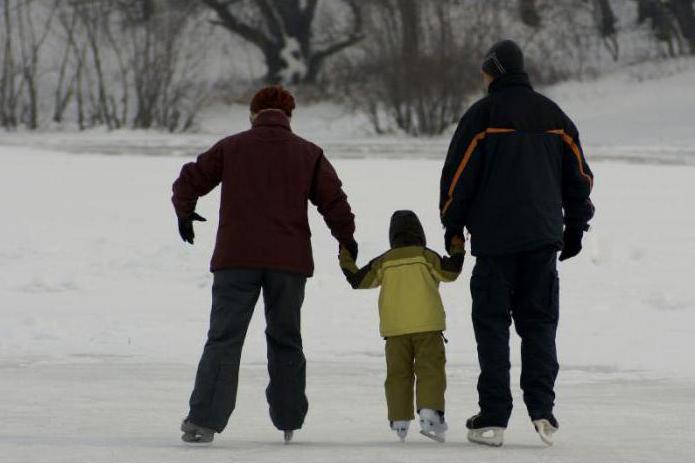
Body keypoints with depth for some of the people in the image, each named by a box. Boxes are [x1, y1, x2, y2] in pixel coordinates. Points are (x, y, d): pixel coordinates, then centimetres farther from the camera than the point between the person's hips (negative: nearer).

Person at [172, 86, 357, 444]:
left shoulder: (231, 147, 5)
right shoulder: (308, 153, 7)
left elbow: (188, 182, 6)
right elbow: (334, 200, 5)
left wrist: (184, 215, 25)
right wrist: (347, 240, 20)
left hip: (236, 257, -1)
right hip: (289, 261, 1)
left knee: (224, 339, -3)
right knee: (285, 340, 16)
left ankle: (203, 420, -16)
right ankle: (288, 420, 20)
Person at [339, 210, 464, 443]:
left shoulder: (384, 262, 8)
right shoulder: (425, 257, 1)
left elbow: (359, 280, 12)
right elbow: (449, 271, -1)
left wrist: (346, 261, 27)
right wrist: (457, 251, 13)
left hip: (395, 328, 2)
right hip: (427, 325, -2)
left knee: (398, 373, 7)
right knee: (430, 369, -3)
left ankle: (399, 420, 3)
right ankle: (429, 411, -20)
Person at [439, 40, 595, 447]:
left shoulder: (482, 115, -4)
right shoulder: (554, 116, 10)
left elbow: (458, 174, -4)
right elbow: (579, 175, 14)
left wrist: (453, 227, 7)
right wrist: (575, 227, 22)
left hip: (495, 239, -3)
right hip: (543, 238, 3)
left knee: (493, 325, 1)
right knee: (539, 323, 9)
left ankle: (493, 418, -2)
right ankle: (542, 410, -3)